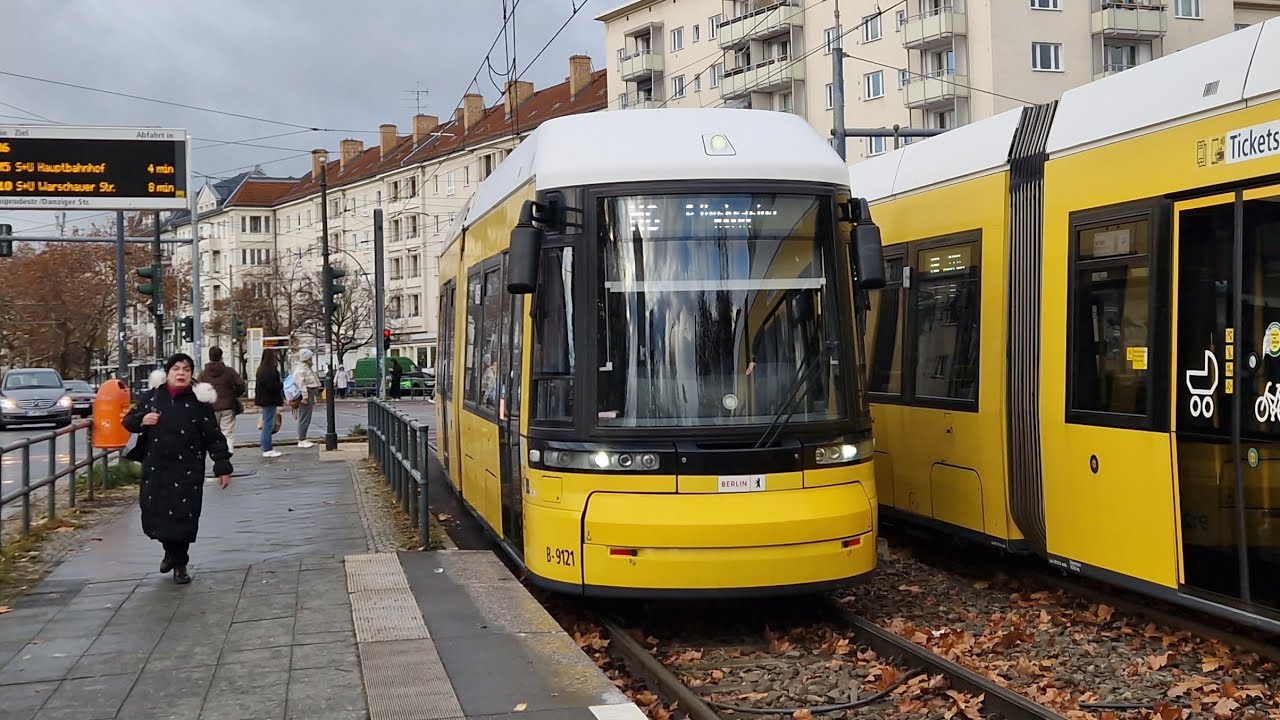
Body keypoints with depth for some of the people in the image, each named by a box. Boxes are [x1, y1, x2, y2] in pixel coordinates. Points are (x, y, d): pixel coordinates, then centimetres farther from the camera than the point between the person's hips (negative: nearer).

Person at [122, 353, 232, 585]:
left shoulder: (199, 403, -3)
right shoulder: (152, 397, 4)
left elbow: (214, 438, -3)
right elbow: (128, 421, 12)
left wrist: (223, 467, -6)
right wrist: (142, 420, -11)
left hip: (187, 472, -3)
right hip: (155, 470, 3)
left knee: (183, 517, -2)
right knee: (155, 514, 8)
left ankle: (180, 564, 16)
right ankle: (171, 552, 36)